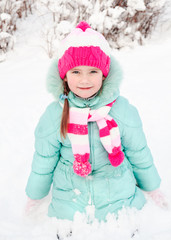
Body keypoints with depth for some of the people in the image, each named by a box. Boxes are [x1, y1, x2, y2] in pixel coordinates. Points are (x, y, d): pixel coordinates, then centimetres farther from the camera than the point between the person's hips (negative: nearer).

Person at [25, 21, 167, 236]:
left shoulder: (122, 110, -14)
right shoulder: (53, 116, -14)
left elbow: (139, 154, 0)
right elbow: (43, 163, 0)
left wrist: (152, 188, 13)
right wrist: (34, 197, 12)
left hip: (120, 203, 1)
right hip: (69, 208, 0)